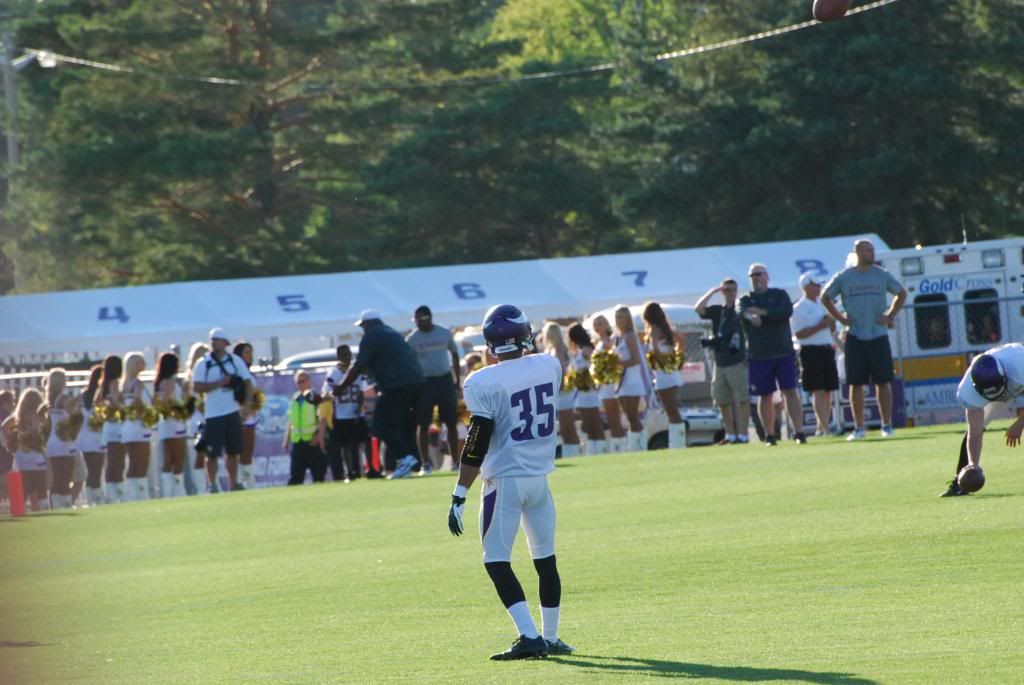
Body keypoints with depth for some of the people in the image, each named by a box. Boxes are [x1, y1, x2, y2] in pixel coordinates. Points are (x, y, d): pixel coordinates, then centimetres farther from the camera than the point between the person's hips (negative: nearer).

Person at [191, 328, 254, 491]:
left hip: (233, 412, 3)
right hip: (213, 415, -3)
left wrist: (247, 403, -8)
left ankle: (233, 483, 14)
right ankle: (212, 485, 1)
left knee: (233, 450, 7)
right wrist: (219, 383, -17)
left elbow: (248, 382, 6)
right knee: (212, 452, -6)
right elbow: (196, 387, -9)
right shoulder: (203, 364, -1)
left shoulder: (235, 361, 6)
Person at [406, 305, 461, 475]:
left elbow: (454, 355, 13)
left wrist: (457, 380, 9)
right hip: (424, 383, -1)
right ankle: (426, 463, 2)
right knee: (423, 424, -3)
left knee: (451, 422, 4)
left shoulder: (445, 334, 2)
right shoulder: (412, 339, -3)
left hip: (445, 380, 1)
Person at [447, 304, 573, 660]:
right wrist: (527, 349, 28)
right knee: (546, 559, 16)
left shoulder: (484, 383, -16)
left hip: (504, 481, -5)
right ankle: (551, 637, 22)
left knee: (497, 561, 0)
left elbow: (477, 445, -16)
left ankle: (529, 636, -12)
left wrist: (459, 497, -12)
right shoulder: (549, 367, -3)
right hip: (540, 477, 5)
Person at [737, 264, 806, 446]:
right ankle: (770, 435, 8)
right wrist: (750, 316, -37)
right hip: (758, 355, 1)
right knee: (765, 396, 2)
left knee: (791, 391, -5)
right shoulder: (746, 299, 10)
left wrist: (762, 312, -20)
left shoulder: (779, 294, 9)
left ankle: (799, 432, -6)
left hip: (784, 352, -1)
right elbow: (740, 312, -13)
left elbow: (787, 311, -11)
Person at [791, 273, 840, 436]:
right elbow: (799, 334, -14)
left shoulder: (822, 306, 18)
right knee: (818, 391, -11)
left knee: (827, 391, 6)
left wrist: (831, 322, 1)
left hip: (827, 350, 8)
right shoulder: (799, 309, -5)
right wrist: (820, 326, -18)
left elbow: (831, 330, 23)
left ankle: (822, 427, 11)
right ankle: (825, 428, -16)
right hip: (810, 351, -8)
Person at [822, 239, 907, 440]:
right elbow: (825, 297, 14)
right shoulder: (843, 278, 2)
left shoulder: (882, 275, 3)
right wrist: (840, 318, 3)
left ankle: (887, 425, 7)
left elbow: (901, 294, 15)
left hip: (878, 335, 0)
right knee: (856, 383, 1)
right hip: (855, 337, 0)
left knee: (883, 382, 0)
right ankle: (859, 428, 6)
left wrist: (890, 316, 3)